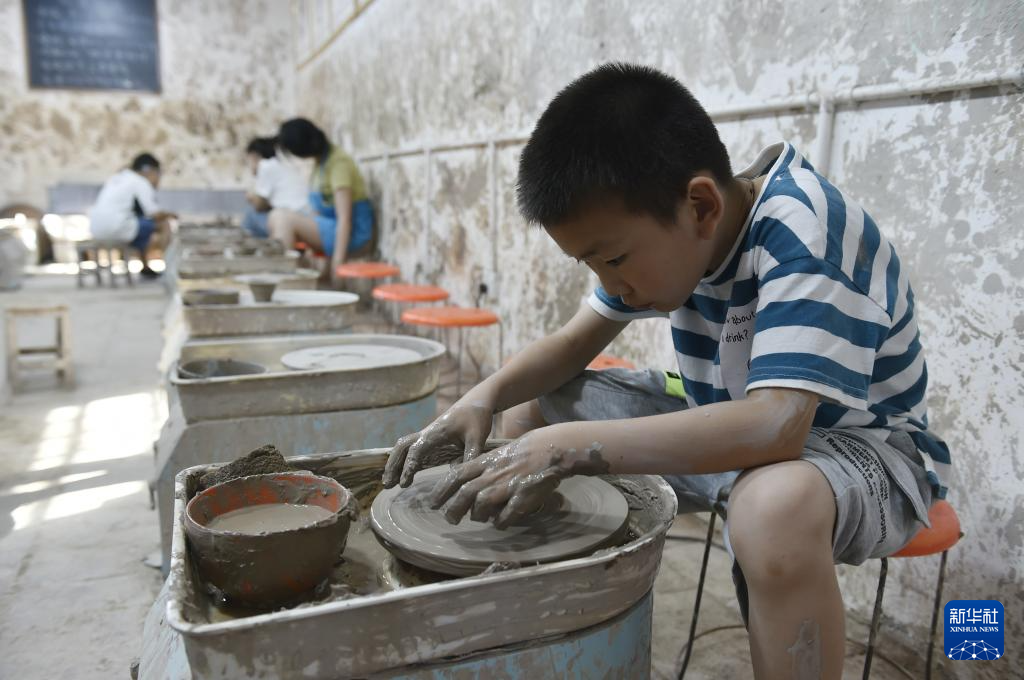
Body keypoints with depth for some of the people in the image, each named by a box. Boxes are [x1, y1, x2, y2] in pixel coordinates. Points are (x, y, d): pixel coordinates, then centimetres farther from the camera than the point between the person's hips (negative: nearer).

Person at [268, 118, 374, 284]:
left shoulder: (338, 162, -16)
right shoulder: (321, 161, 10)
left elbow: (345, 217, -20)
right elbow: (320, 208, 14)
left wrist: (337, 260, -23)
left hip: (353, 235, -9)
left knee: (280, 217, -20)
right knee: (275, 219, 0)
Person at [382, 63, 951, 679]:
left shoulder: (804, 234, -29)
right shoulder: (660, 222, -6)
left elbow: (775, 426, -41)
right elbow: (576, 340, 2)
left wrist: (568, 447, -41)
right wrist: (485, 398, -16)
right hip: (729, 423, 7)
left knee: (775, 504, -43)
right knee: (530, 407, 1)